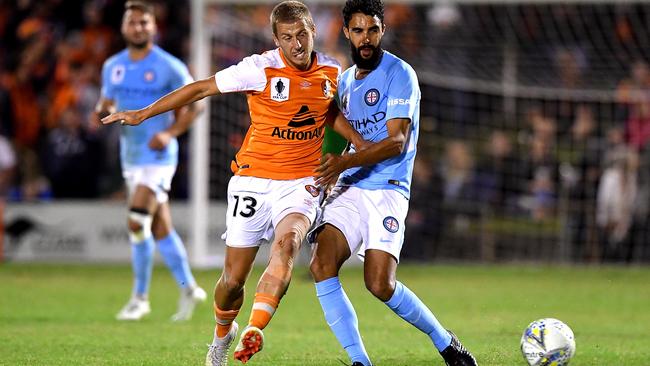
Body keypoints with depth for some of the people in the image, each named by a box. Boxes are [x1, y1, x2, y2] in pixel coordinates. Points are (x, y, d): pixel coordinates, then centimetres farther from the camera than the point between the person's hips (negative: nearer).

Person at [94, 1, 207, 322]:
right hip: (131, 157, 6)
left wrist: (170, 133, -16)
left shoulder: (169, 67, -8)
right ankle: (188, 288, 21)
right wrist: (102, 111, -6)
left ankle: (140, 297, -3)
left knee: (137, 222, -15)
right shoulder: (113, 66, 8)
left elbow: (193, 105, -2)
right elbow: (107, 102, 19)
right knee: (160, 228, 10)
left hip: (158, 155, -6)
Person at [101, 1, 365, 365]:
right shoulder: (260, 69, -13)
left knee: (287, 243, -30)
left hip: (300, 182, 2)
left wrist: (361, 143, 11)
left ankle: (254, 331, -35)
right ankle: (223, 335, 33)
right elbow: (201, 88, -6)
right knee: (234, 277, 2)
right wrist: (143, 114, -3)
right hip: (253, 180, -1)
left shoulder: (332, 71, 1)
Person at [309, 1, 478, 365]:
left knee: (380, 284, -17)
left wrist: (344, 162, -24)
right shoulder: (345, 80, 18)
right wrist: (327, 169, 16)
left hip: (387, 191, -6)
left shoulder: (399, 75, -5)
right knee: (321, 266, -18)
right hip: (348, 190, 6)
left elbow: (396, 142, -14)